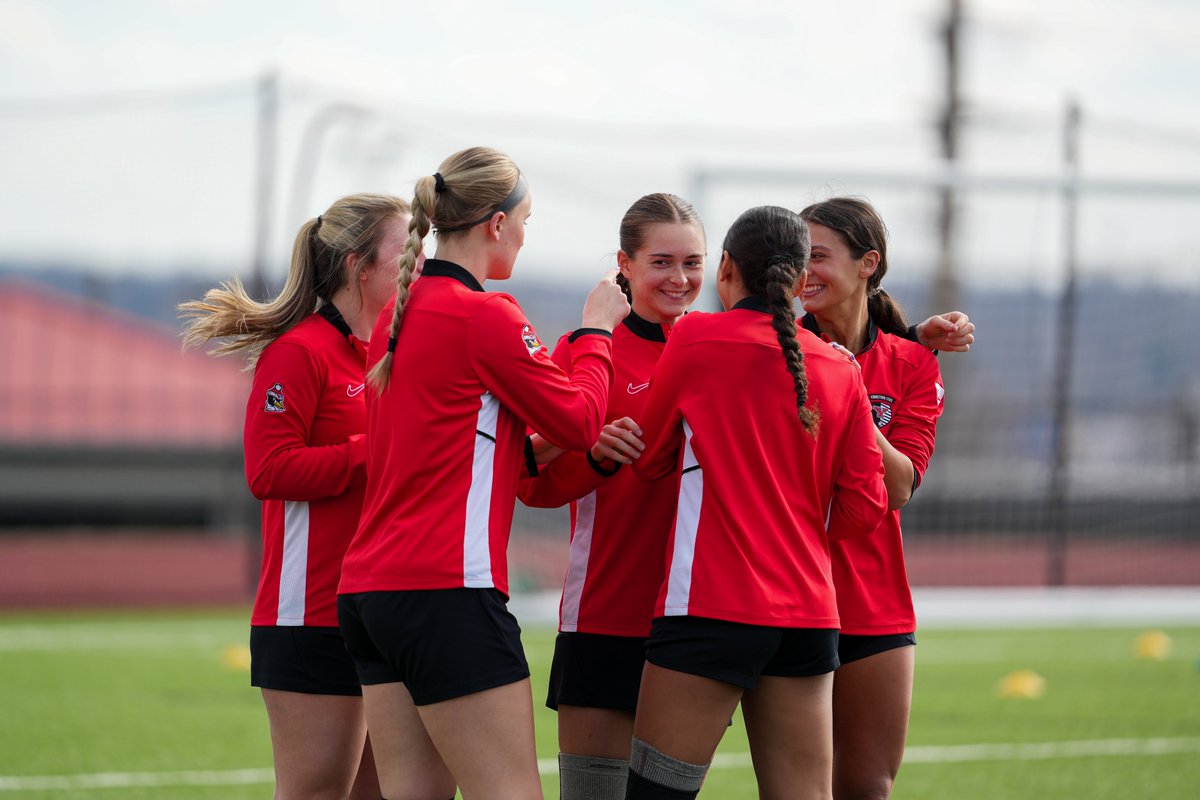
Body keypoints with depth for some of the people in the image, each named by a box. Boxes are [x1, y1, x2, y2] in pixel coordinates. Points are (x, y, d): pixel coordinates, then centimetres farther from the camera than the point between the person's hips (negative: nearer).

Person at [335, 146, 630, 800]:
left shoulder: (396, 314, 14)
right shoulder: (485, 316, -10)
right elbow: (580, 420, -2)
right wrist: (596, 331, 12)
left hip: (369, 586, 9)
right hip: (448, 587, -9)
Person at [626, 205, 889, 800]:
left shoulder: (695, 338, -4)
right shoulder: (838, 370, 8)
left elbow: (648, 459, 7)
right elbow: (863, 508, 7)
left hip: (710, 611, -5)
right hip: (810, 616, 5)